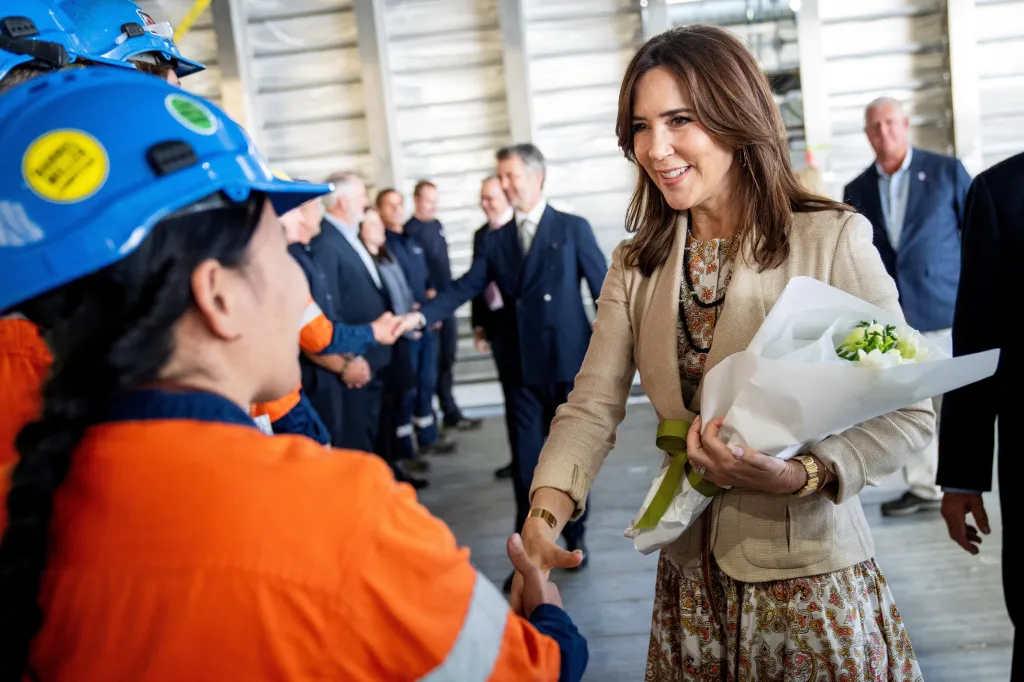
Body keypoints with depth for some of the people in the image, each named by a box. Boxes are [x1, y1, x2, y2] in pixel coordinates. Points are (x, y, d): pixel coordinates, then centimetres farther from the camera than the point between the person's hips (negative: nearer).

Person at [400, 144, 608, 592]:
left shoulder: (573, 229, -2)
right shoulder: (497, 240, 6)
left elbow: (604, 289, -2)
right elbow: (464, 288, -2)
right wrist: (422, 315, -17)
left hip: (569, 363, -2)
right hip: (522, 368, 2)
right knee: (526, 462, 5)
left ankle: (575, 539, 30)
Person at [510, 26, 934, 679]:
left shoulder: (835, 239, -12)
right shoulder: (636, 265, 3)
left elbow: (908, 411, -10)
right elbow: (593, 406, -5)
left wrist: (798, 476, -26)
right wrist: (544, 519, -21)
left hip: (807, 570, -4)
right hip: (690, 579, 4)